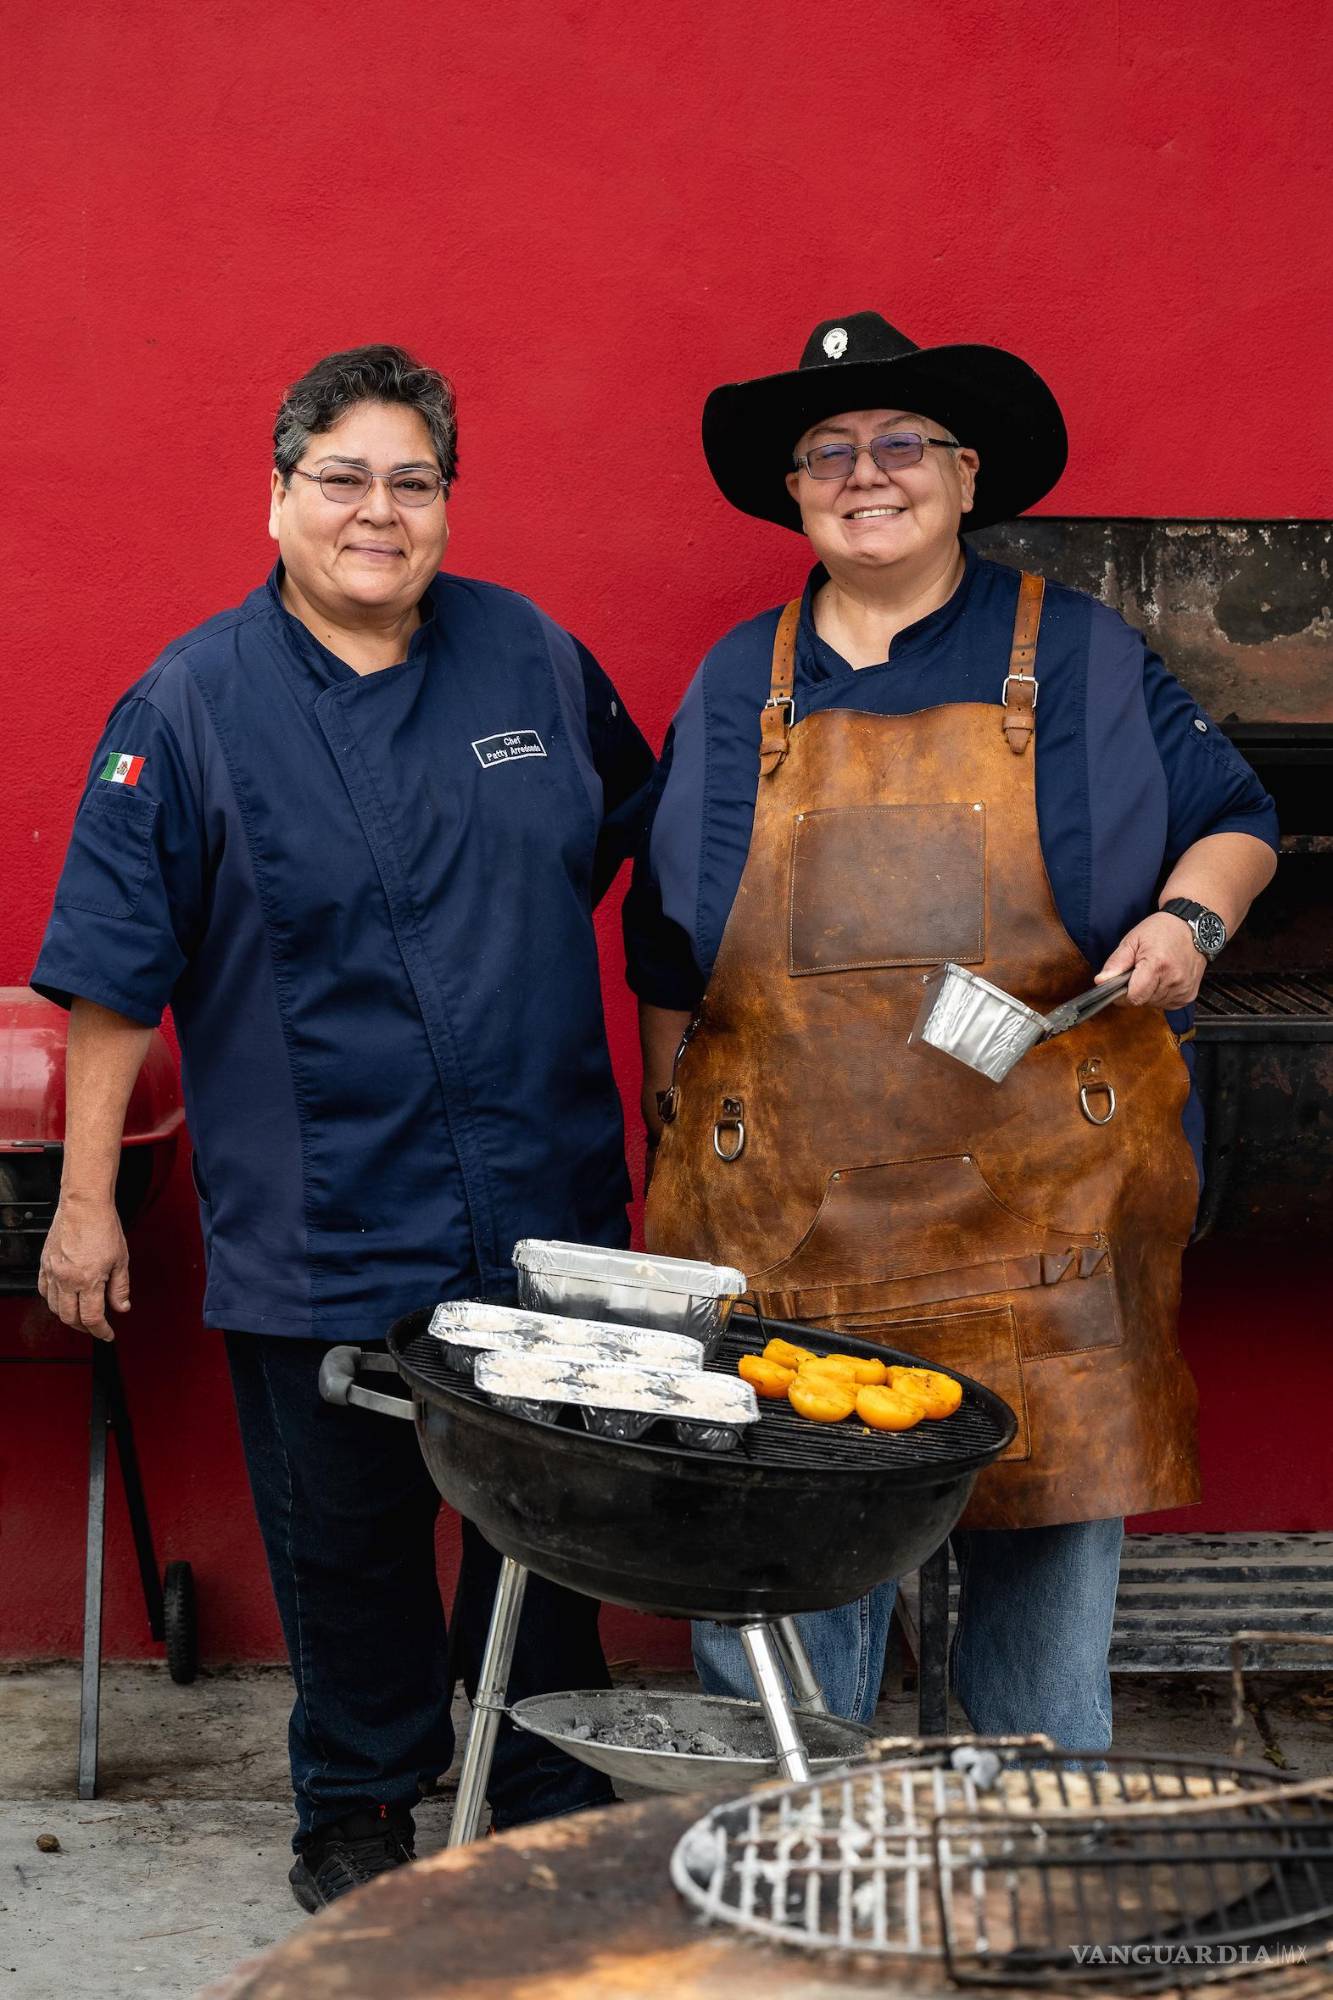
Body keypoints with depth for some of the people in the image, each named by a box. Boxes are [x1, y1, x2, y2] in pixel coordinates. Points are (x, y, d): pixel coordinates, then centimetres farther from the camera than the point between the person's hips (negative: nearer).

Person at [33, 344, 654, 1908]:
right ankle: (356, 1805, 30)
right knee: (346, 1540, 9)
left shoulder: (533, 658, 5)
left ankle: (552, 1812, 29)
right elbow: (114, 974, -3)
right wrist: (86, 1198, -4)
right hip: (318, 1235, -2)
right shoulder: (189, 705, -4)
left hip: (544, 1209, 3)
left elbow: (638, 847, 20)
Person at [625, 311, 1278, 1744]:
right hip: (786, 1216, 2)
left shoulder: (1080, 659, 7)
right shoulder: (738, 684, 13)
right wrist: (678, 1129, 16)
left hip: (1042, 1207, -1)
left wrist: (1191, 916, -7)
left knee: (1048, 1532, 3)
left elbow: (1233, 820, 14)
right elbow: (667, 950, 19)